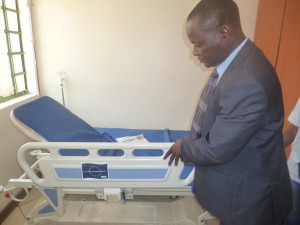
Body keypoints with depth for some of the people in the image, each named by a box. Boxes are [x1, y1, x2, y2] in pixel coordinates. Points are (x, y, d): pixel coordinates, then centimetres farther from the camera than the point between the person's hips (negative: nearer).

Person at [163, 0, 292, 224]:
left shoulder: (246, 82, -34)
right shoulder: (235, 60, -3)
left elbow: (217, 149, -28)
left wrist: (184, 147, -10)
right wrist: (192, 143, 0)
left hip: (247, 198, -8)